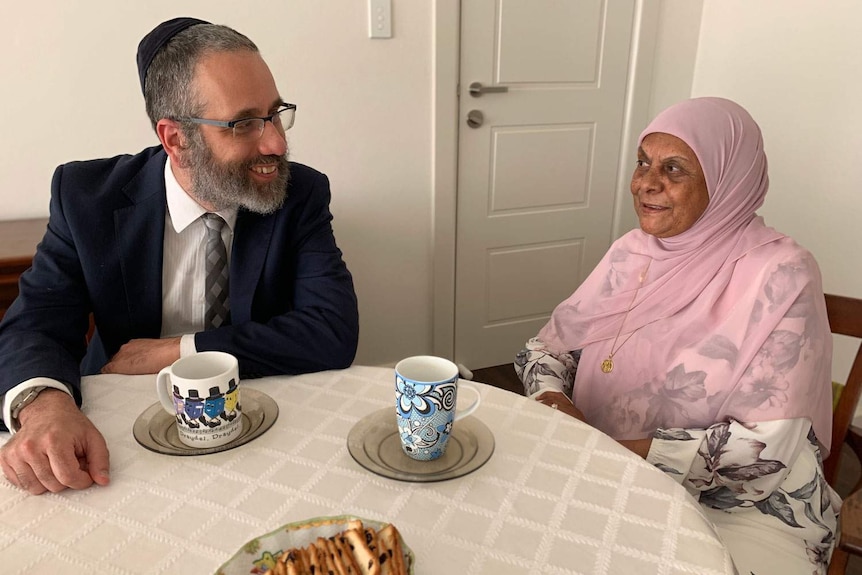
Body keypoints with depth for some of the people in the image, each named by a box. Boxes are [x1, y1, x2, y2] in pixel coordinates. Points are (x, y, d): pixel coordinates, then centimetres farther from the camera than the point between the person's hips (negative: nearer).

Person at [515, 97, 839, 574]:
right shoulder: (632, 251, 2)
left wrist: (620, 451, -22)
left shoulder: (778, 276, -15)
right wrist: (551, 397, -16)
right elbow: (546, 347, 6)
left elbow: (770, 447, -18)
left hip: (742, 506, -4)